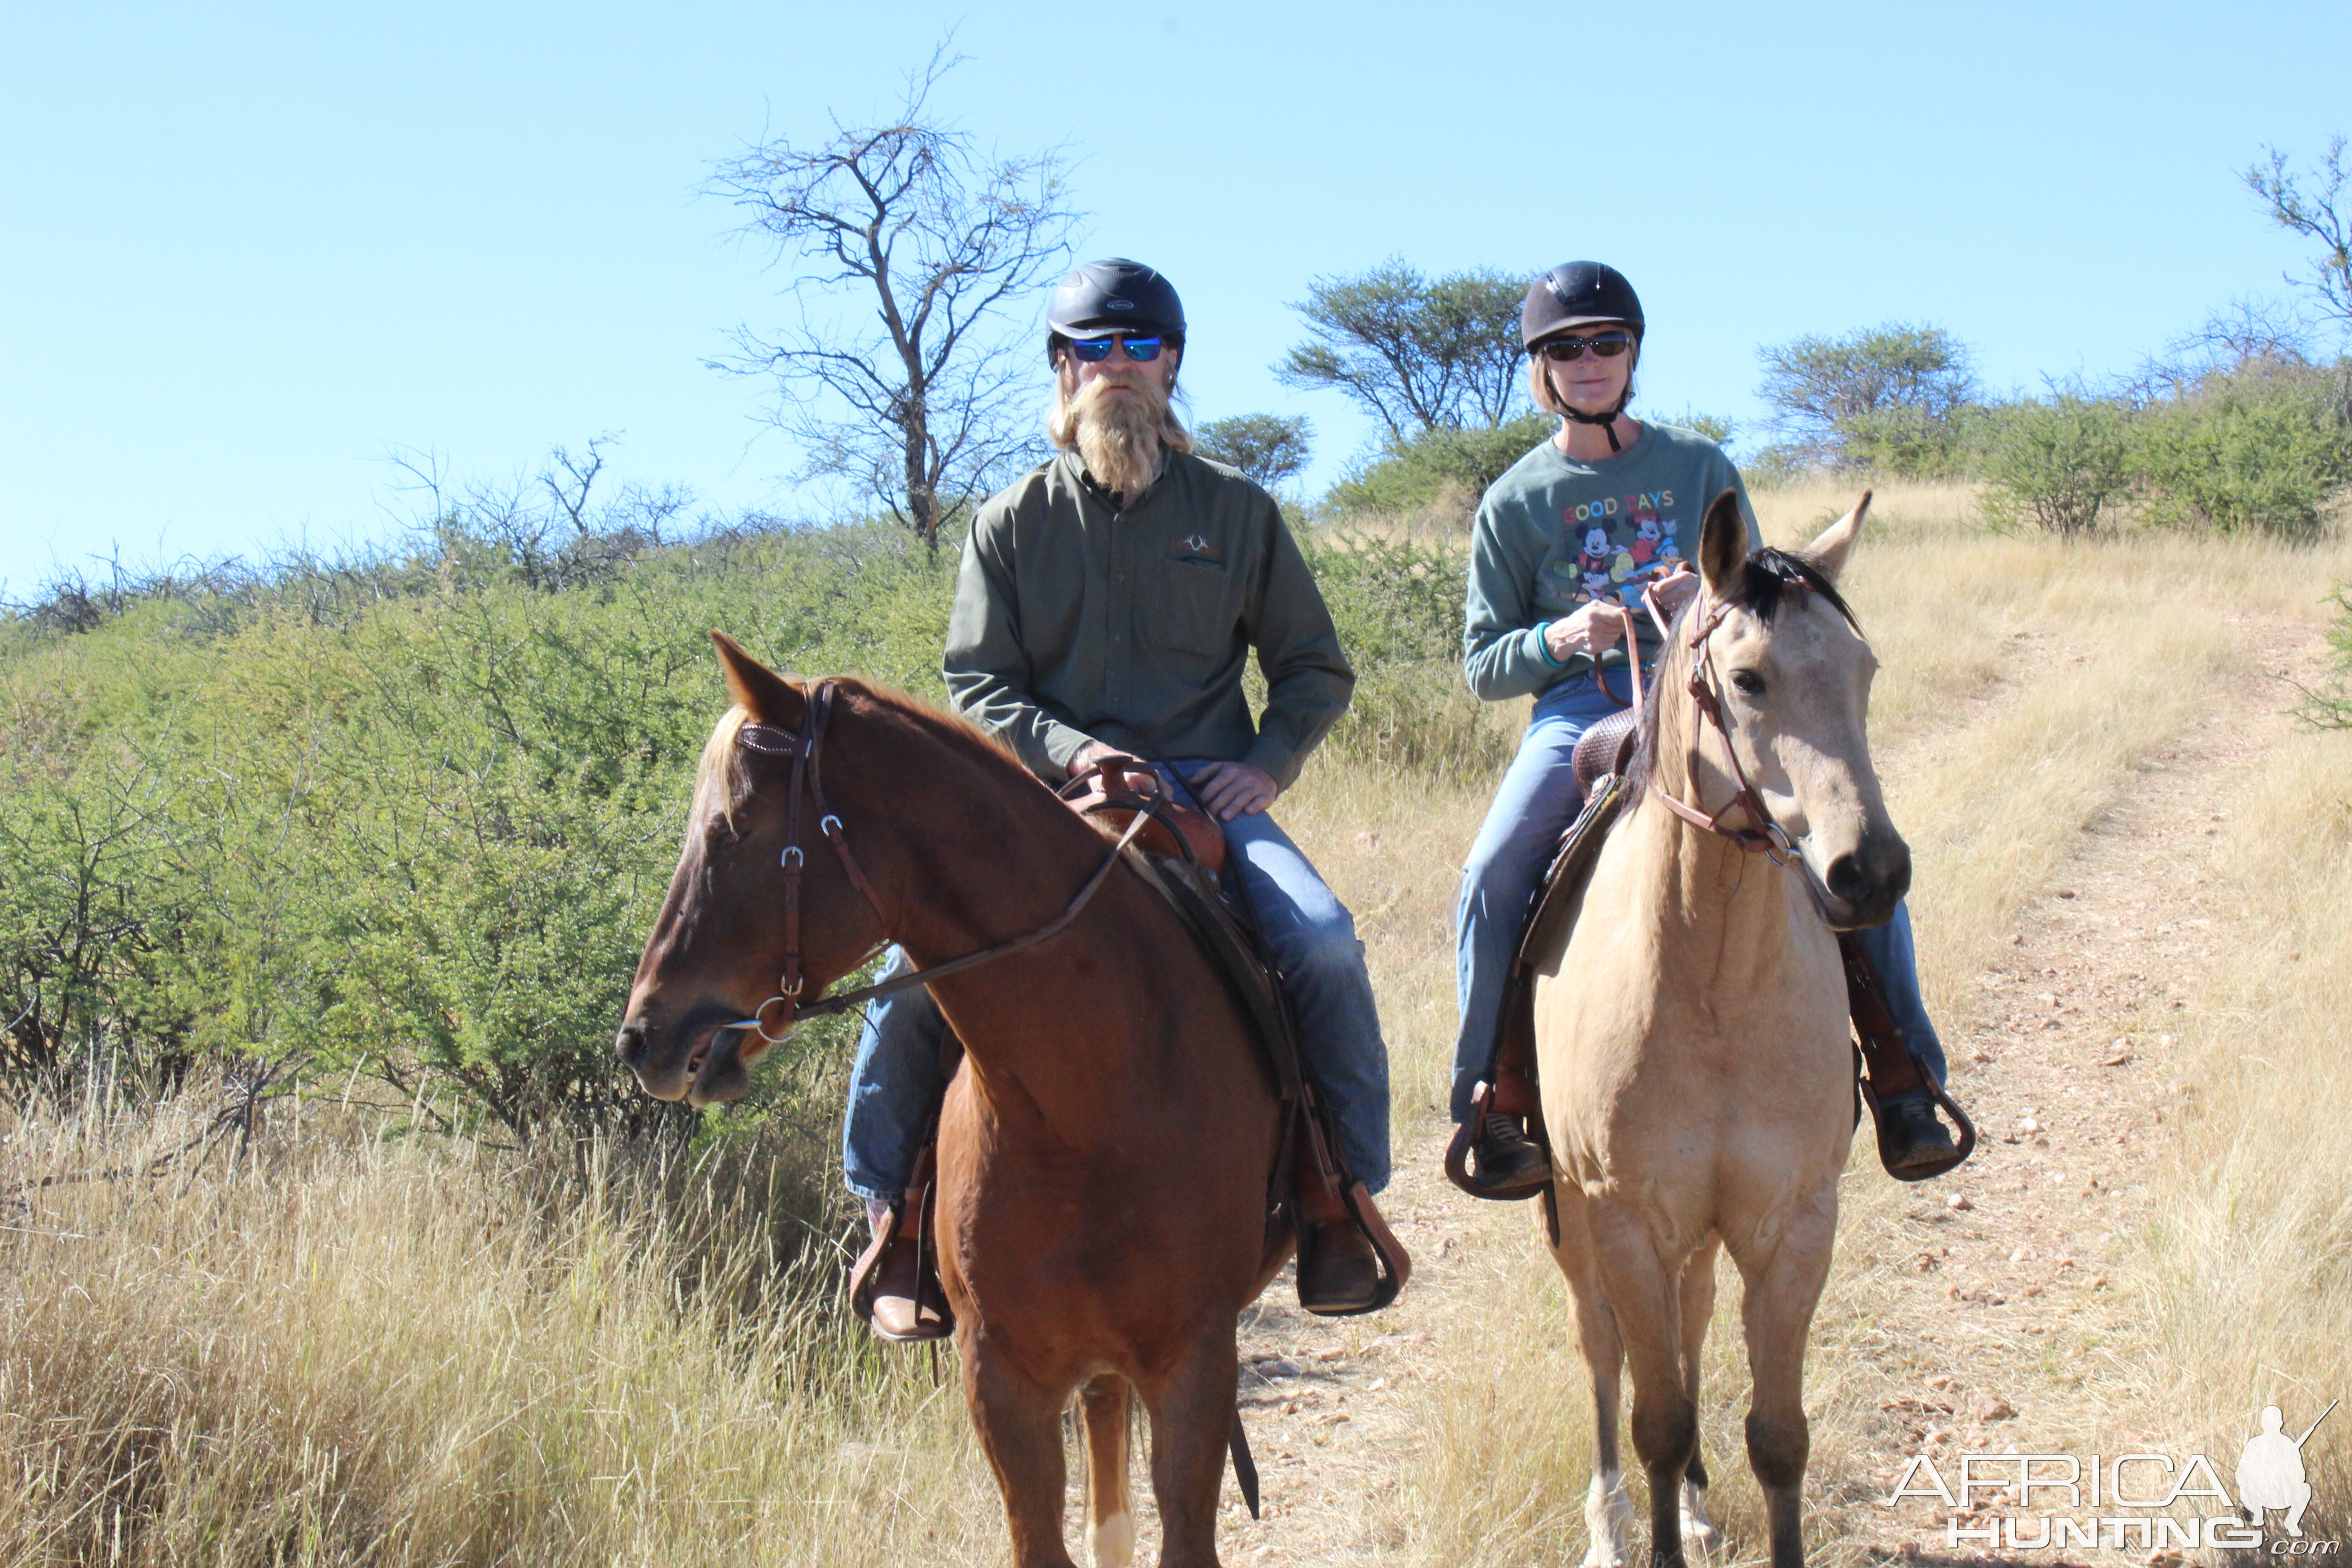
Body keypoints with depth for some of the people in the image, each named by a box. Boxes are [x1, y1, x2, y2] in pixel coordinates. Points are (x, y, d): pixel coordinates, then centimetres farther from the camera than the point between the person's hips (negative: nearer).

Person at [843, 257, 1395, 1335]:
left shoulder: (1234, 510, 11)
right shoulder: (1012, 522, 9)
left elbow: (1316, 669, 16)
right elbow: (977, 686, 4)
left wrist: (1270, 763, -3)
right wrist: (1072, 750, -14)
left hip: (1206, 793, 0)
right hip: (1048, 796, 0)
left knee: (1323, 944, -26)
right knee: (916, 962, -22)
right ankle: (893, 1209, -5)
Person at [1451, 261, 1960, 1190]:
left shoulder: (1700, 468, 11)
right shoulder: (1517, 502, 9)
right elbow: (1483, 667, 9)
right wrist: (1558, 640, -13)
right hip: (1579, 707, -1)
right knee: (1491, 878, -26)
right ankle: (1489, 1102, -10)